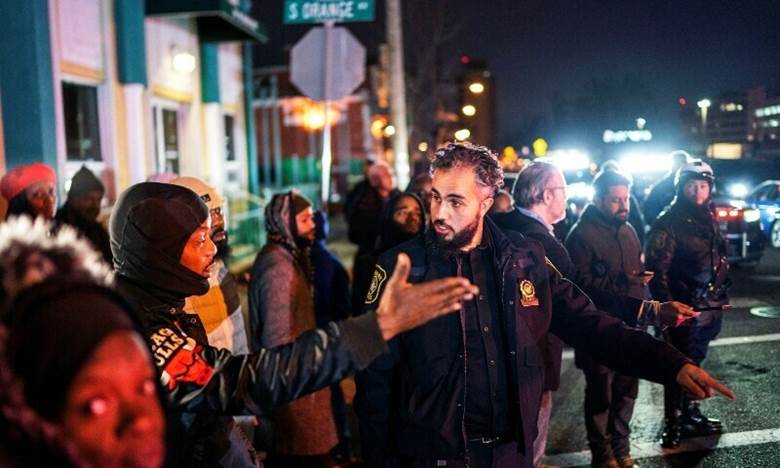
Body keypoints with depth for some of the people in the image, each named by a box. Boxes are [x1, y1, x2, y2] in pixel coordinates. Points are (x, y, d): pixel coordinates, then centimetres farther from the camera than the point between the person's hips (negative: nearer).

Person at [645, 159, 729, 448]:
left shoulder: (709, 219, 11)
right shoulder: (669, 223, -13)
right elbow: (657, 270, -18)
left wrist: (722, 297, 17)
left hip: (712, 308, 7)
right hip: (686, 311, -7)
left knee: (693, 363, 19)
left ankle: (690, 415, 33)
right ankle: (674, 424, 15)